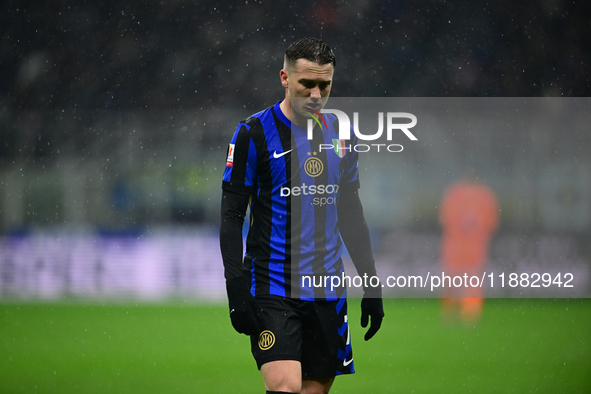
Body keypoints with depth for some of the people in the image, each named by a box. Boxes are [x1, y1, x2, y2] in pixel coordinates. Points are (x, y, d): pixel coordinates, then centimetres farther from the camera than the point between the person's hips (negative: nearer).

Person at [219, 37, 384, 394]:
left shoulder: (340, 134, 10)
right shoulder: (254, 134, -6)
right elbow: (232, 215, -5)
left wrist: (372, 286, 14)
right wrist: (236, 287, -14)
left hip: (328, 293, 5)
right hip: (272, 289, -5)